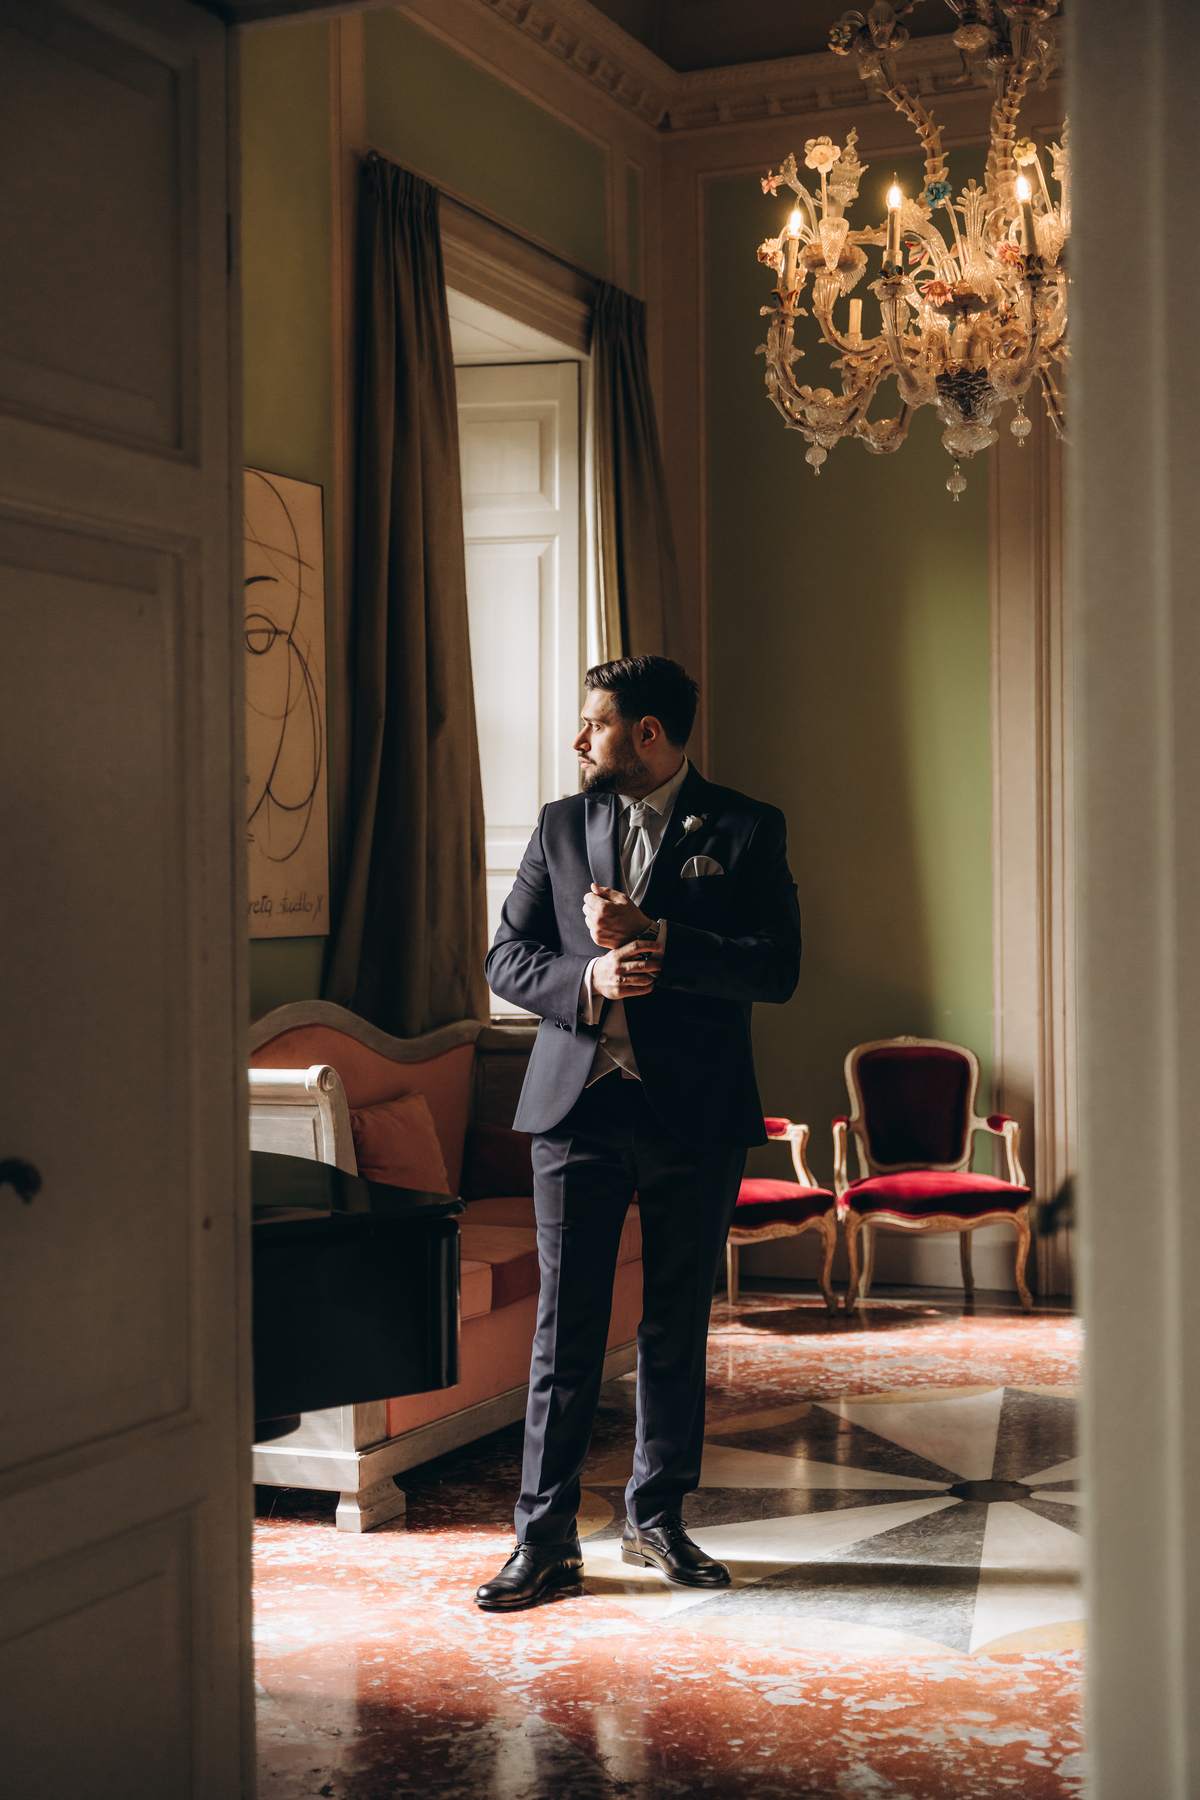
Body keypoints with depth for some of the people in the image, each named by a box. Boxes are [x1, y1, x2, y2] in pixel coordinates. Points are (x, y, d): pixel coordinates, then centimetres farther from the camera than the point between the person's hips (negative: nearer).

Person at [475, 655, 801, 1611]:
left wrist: (654, 940, -16)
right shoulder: (562, 826, 10)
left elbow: (777, 969, -8)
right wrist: (588, 979, -12)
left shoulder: (745, 830, 1)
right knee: (565, 1327, 1)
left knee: (678, 1327, 9)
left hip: (694, 1111, -1)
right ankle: (547, 1535, 8)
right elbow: (507, 957, 8)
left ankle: (658, 1519, 23)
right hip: (577, 1104, 1)